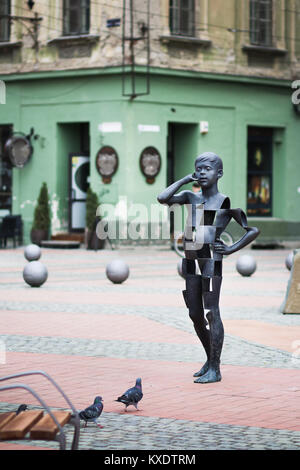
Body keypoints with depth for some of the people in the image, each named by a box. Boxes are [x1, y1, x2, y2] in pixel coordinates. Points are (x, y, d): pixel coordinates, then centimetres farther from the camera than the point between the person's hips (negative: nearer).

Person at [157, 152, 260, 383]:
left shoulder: (226, 202, -1)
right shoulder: (190, 198, 14)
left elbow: (254, 229, -2)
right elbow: (163, 198, -2)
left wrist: (232, 249, -9)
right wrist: (185, 179, 5)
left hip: (211, 260, -6)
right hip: (191, 261, 6)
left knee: (211, 313, -7)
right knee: (195, 314, 11)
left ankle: (215, 369, -2)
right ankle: (210, 360, 27)